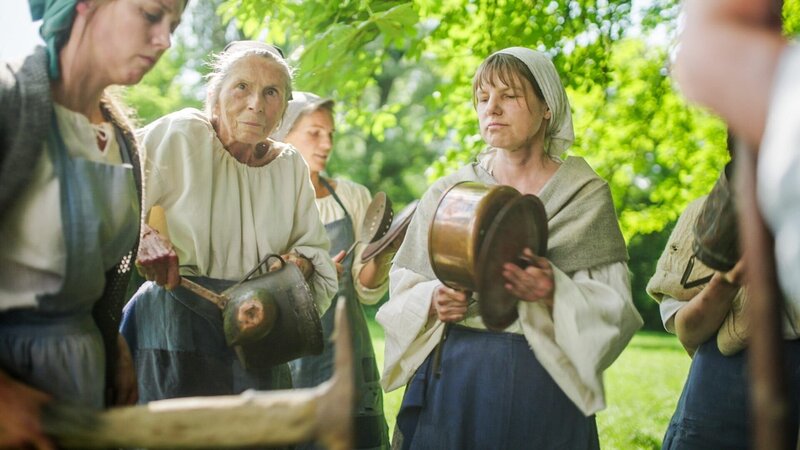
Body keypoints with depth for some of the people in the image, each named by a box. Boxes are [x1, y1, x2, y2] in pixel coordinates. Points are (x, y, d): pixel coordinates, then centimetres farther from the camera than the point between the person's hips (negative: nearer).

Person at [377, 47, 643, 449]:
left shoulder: (585, 196, 2)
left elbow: (614, 310, -4)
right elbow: (403, 291, 7)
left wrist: (555, 293, -23)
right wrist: (433, 301, -14)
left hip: (543, 387, -1)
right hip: (451, 382, 2)